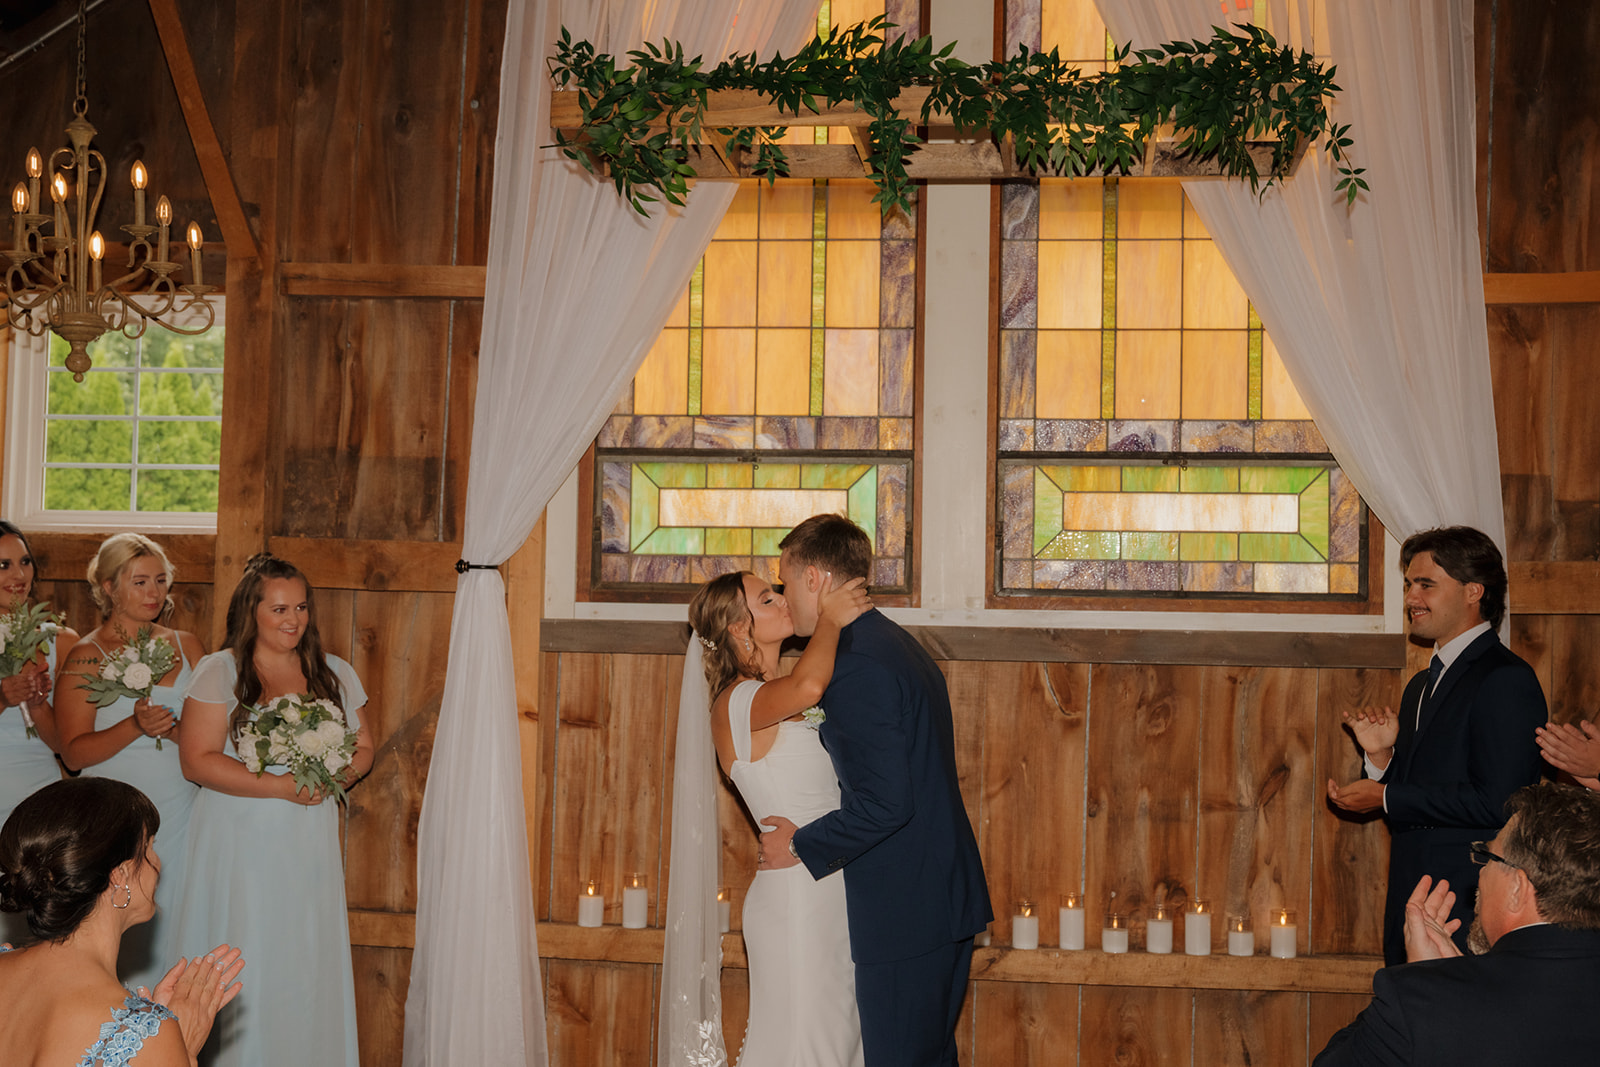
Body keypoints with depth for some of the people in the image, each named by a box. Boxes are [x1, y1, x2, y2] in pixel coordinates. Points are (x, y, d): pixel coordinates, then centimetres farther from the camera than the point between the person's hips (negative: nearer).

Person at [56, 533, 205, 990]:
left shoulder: (186, 646, 11)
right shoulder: (87, 656, -1)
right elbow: (73, 752, -5)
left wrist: (170, 729, -11)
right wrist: (136, 726, -19)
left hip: (180, 814, 3)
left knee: (170, 937, 3)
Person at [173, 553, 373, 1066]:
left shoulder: (335, 675, 10)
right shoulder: (218, 672, -2)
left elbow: (362, 750, 15)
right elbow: (198, 760, -9)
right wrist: (279, 786, -16)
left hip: (309, 849, 3)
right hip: (239, 846, -3)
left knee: (310, 968, 2)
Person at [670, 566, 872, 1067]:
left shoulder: (776, 696, 13)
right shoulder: (735, 702, -17)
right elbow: (808, 686, -36)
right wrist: (829, 618, -20)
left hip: (830, 896, 9)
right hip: (793, 899, -9)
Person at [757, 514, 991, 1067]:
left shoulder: (856, 667, -19)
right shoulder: (899, 646, 14)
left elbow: (884, 803, -24)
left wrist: (801, 846, -10)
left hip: (904, 914, -10)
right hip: (947, 897, 10)